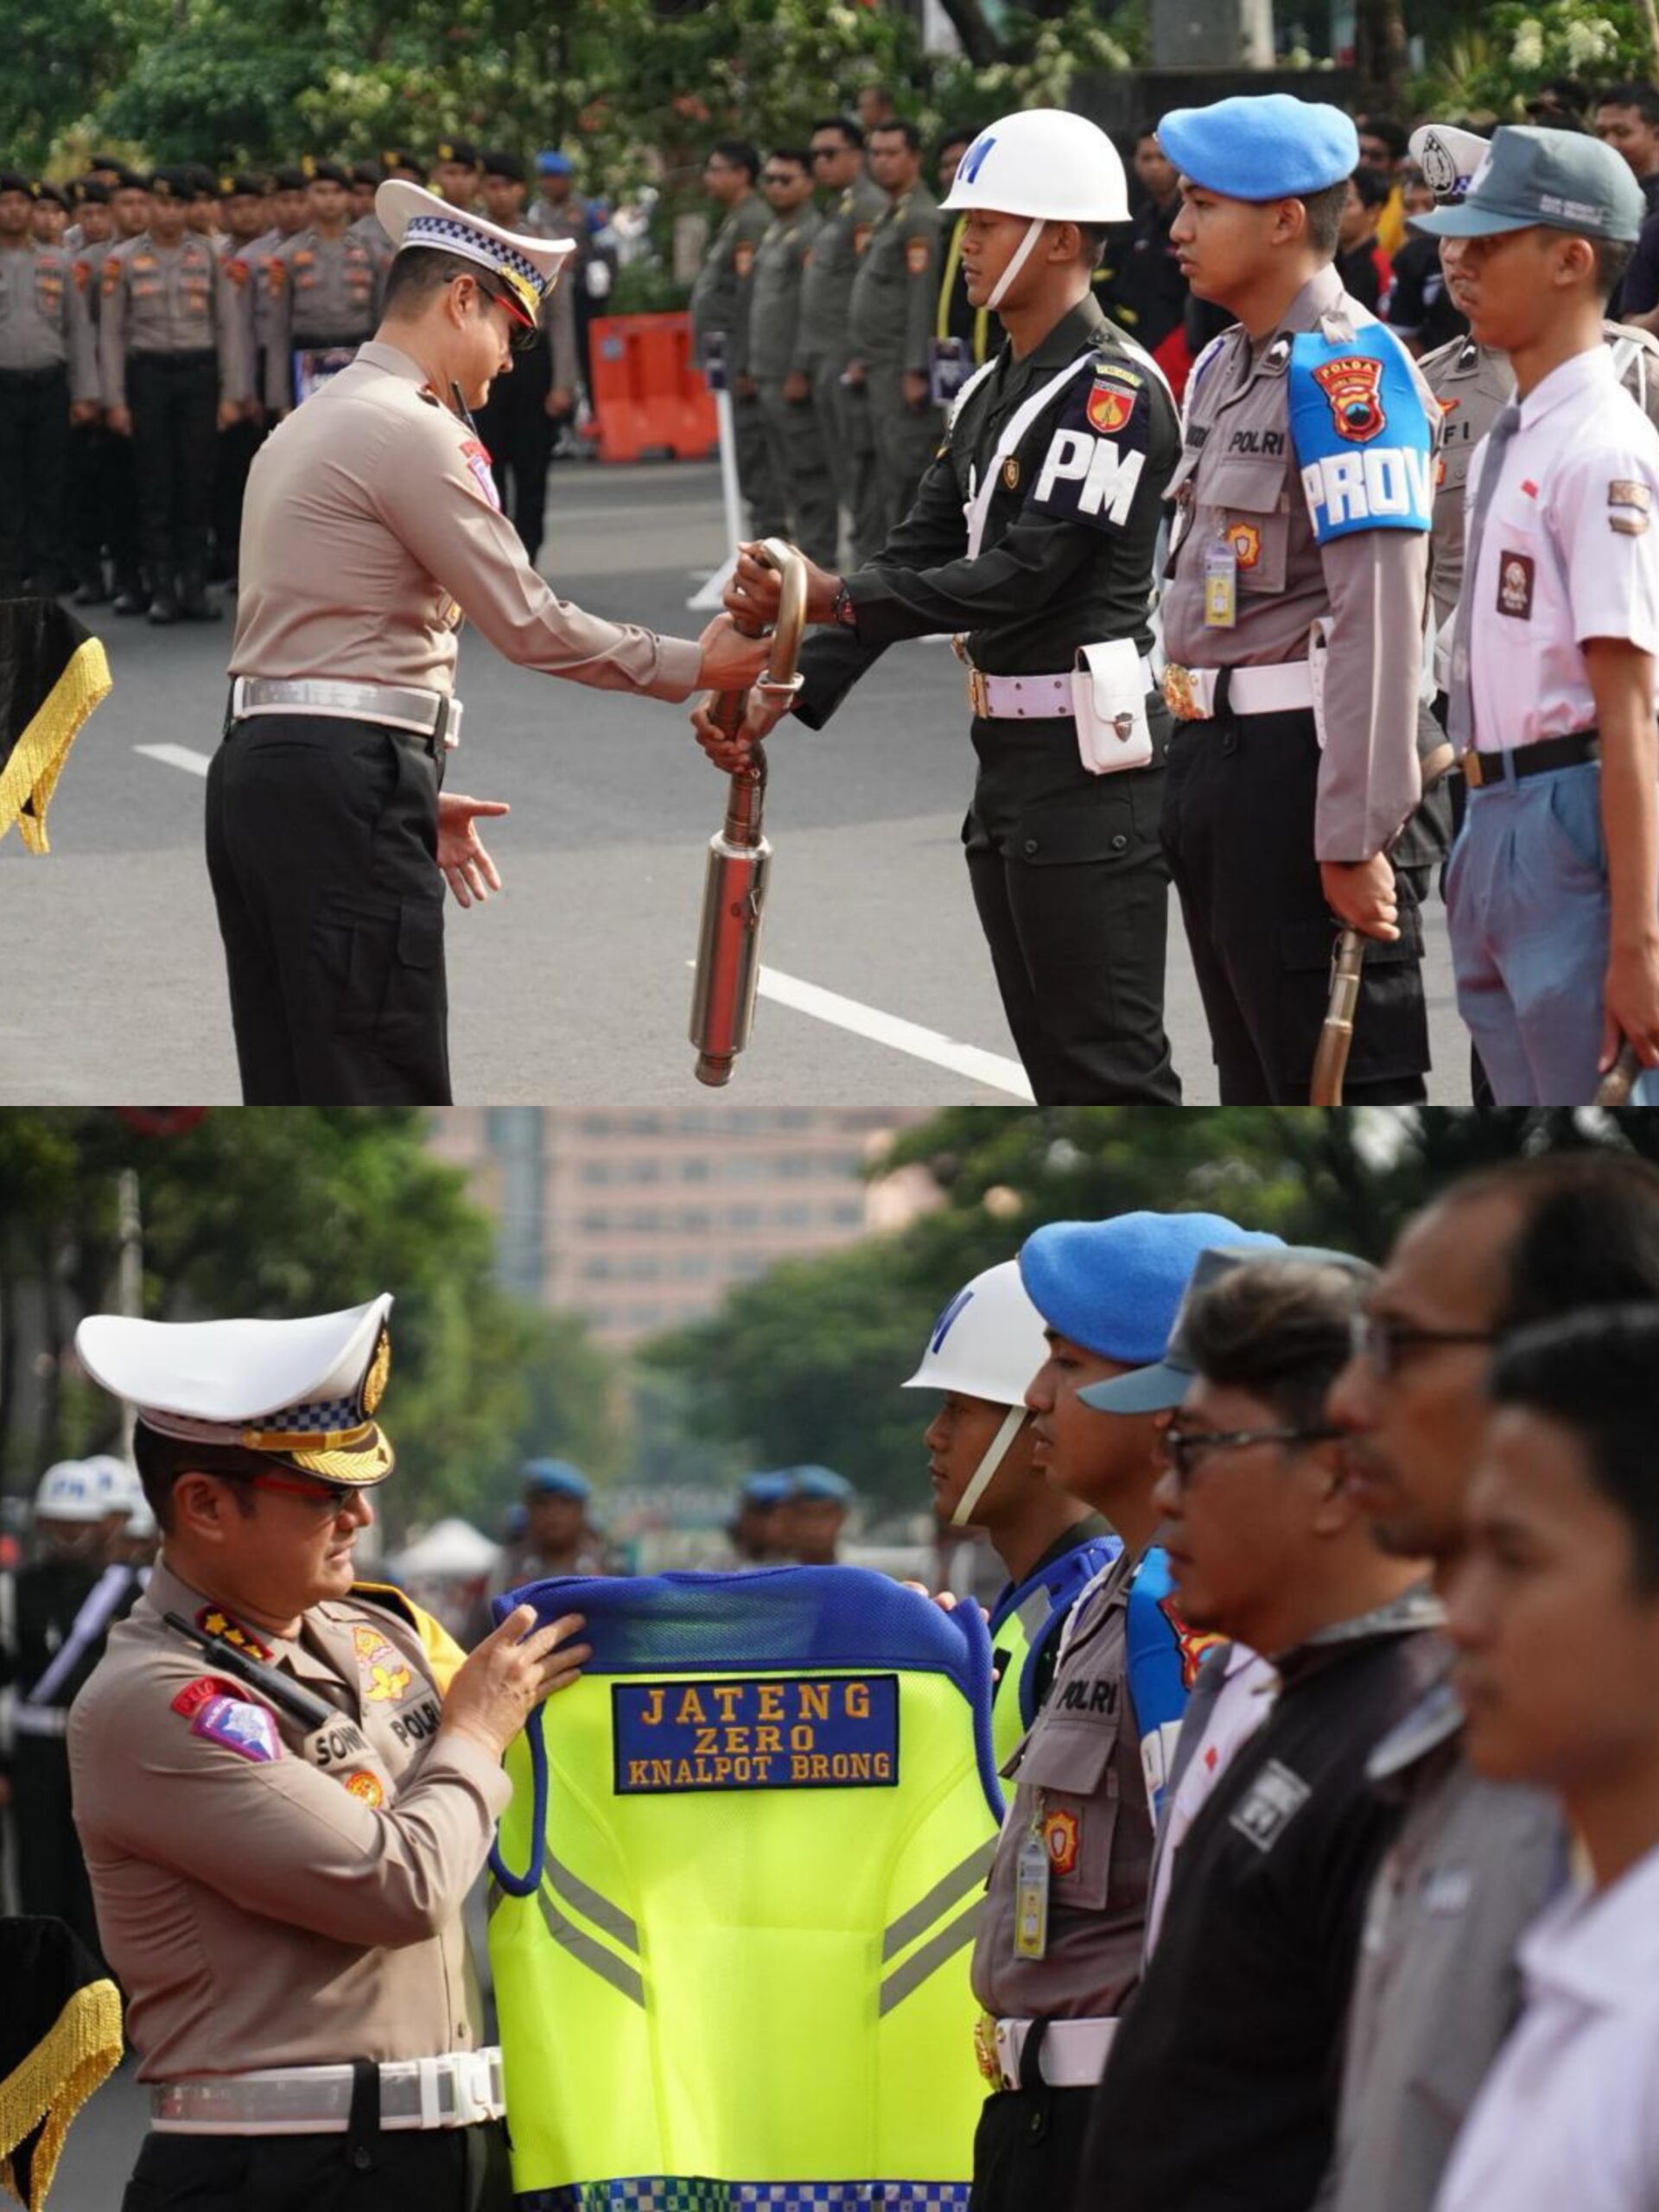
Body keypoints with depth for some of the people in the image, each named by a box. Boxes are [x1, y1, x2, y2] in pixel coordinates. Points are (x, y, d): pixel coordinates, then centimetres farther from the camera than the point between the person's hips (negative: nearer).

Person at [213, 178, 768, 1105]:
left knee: (294, 1097, 9)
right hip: (344, 784, -10)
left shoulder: (312, 426, 21)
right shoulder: (409, 429, -9)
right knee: (385, 1097, -9)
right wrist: (694, 665, 0)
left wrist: (413, 795, 20)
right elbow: (529, 623, -10)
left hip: (259, 762, 10)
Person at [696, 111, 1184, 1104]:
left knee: (1112, 1061, -8)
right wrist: (788, 696, 3)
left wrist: (835, 600, -23)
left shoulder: (1113, 388, -14)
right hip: (1010, 759, 10)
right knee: (1056, 1061, 14)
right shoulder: (993, 391, 16)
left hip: (1090, 761, -10)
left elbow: (1027, 574, -21)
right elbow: (919, 557, 13)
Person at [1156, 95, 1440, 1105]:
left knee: (1346, 1084, -7)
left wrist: (1356, 836, -23)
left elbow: (1380, 615, -21)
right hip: (1218, 758, 10)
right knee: (1257, 1086, 16)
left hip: (1303, 758, -10)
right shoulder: (1224, 368, 14)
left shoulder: (1345, 370, -15)